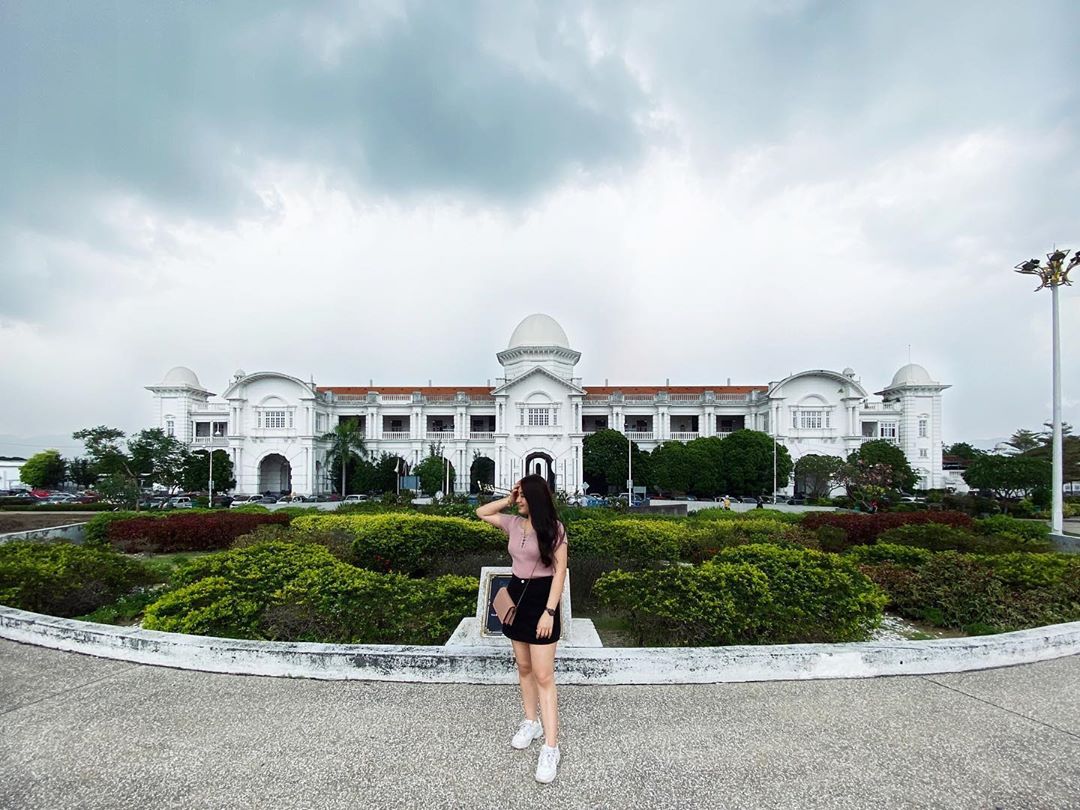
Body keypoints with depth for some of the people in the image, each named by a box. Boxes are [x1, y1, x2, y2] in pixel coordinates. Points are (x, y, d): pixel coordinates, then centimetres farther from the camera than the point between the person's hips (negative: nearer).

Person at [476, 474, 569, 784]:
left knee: (543, 675, -5)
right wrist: (508, 500, 1)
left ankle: (551, 748, 2)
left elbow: (560, 571, -15)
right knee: (523, 667, 17)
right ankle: (531, 722, 34)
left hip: (541, 598, -6)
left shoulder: (554, 528, -14)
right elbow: (481, 513, 15)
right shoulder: (514, 523, 3)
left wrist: (550, 612, -20)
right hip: (516, 596, 6)